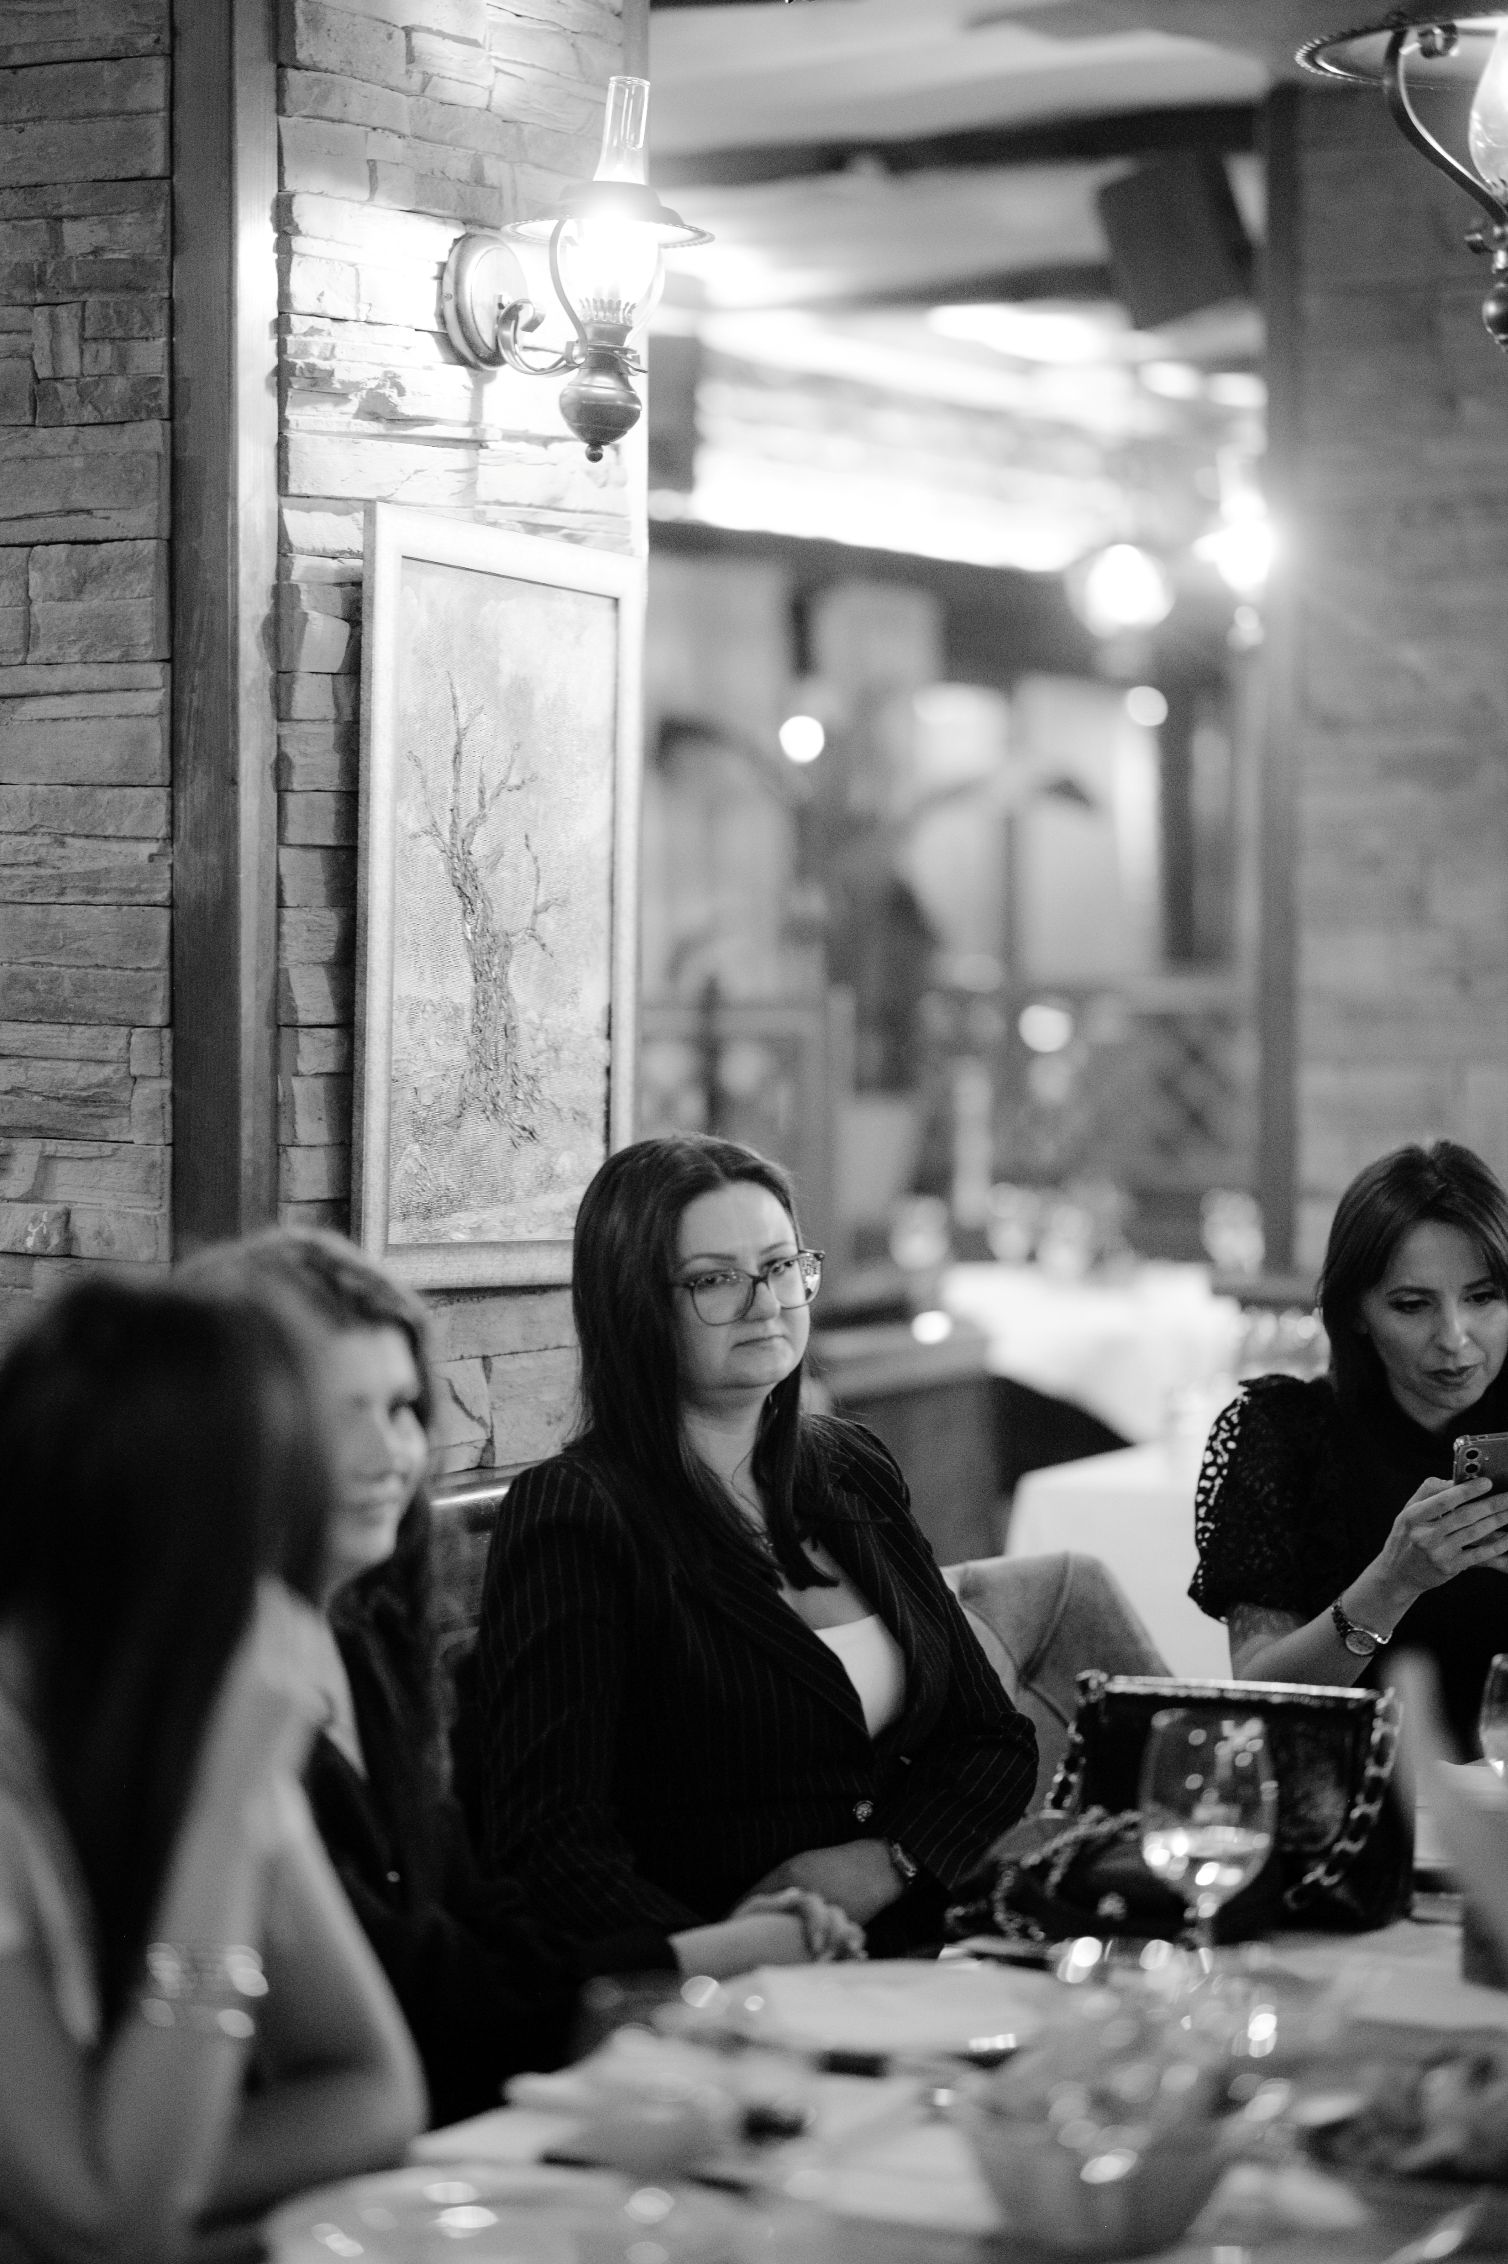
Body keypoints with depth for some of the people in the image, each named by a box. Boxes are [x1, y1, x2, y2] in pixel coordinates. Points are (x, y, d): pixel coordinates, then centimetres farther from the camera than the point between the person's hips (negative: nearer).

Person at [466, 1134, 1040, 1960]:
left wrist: (886, 1861, -3)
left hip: (914, 1942, 7)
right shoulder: (568, 1514, -8)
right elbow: (549, 1846, -16)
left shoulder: (851, 1468, 15)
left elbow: (994, 1739, 18)